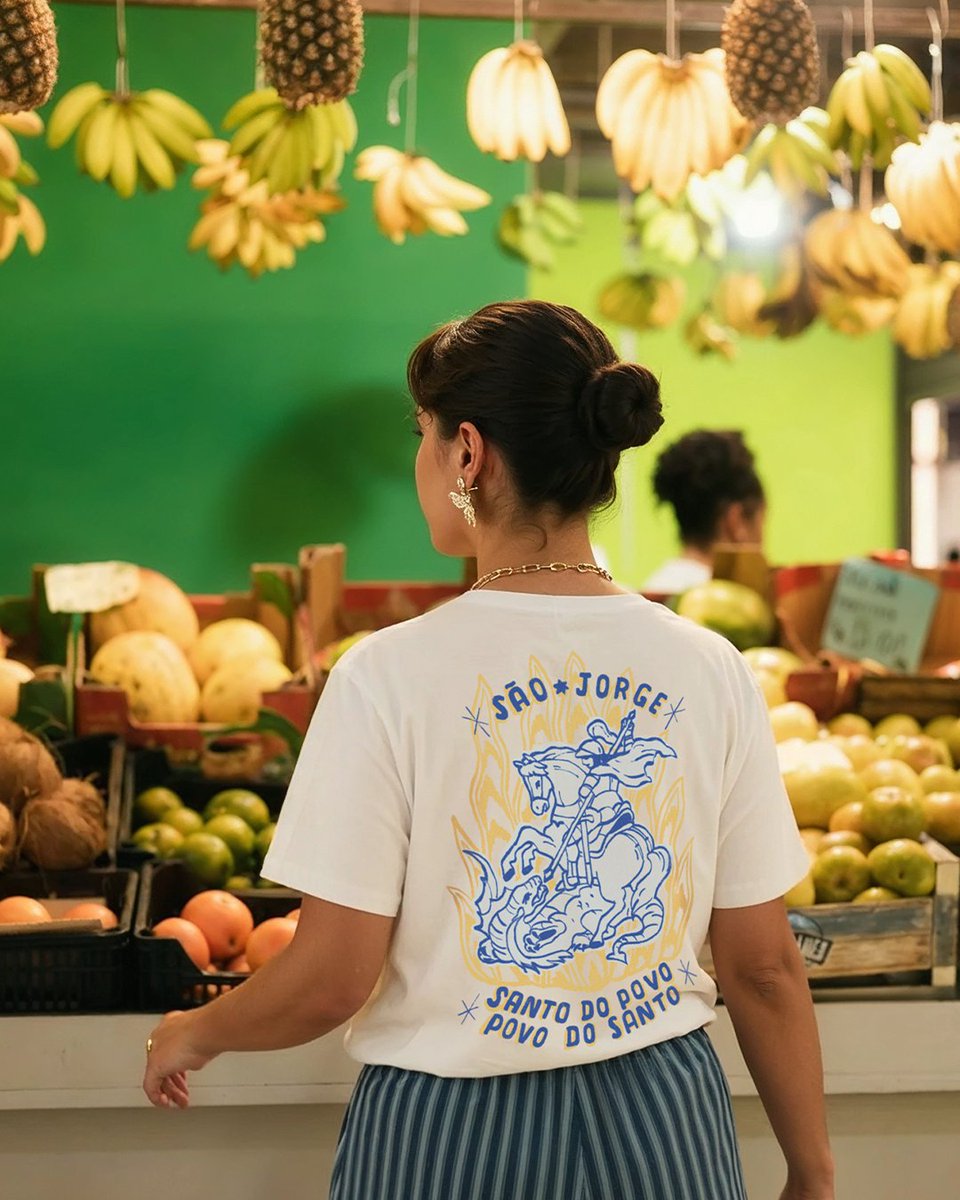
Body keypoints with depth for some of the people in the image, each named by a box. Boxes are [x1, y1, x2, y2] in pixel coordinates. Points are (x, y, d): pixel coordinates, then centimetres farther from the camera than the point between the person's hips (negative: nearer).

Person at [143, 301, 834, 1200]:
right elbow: (765, 968, -1)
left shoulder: (389, 677, -15)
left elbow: (332, 981, -13)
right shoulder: (710, 673, -6)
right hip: (665, 1125, 3)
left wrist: (192, 1036, 7)